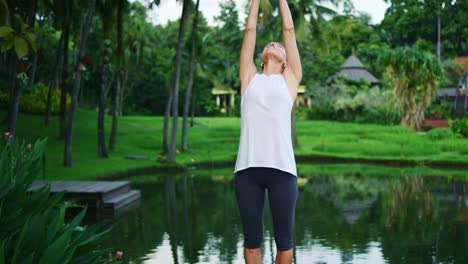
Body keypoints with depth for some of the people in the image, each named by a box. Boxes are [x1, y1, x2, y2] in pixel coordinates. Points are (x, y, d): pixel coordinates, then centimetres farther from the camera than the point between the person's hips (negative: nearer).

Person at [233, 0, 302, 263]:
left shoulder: (290, 79, 15)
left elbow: (289, 30, 19)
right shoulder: (249, 78, 18)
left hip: (282, 168, -1)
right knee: (252, 239, 7)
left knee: (284, 239, 5)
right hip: (247, 168, 1)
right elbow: (250, 30, 22)